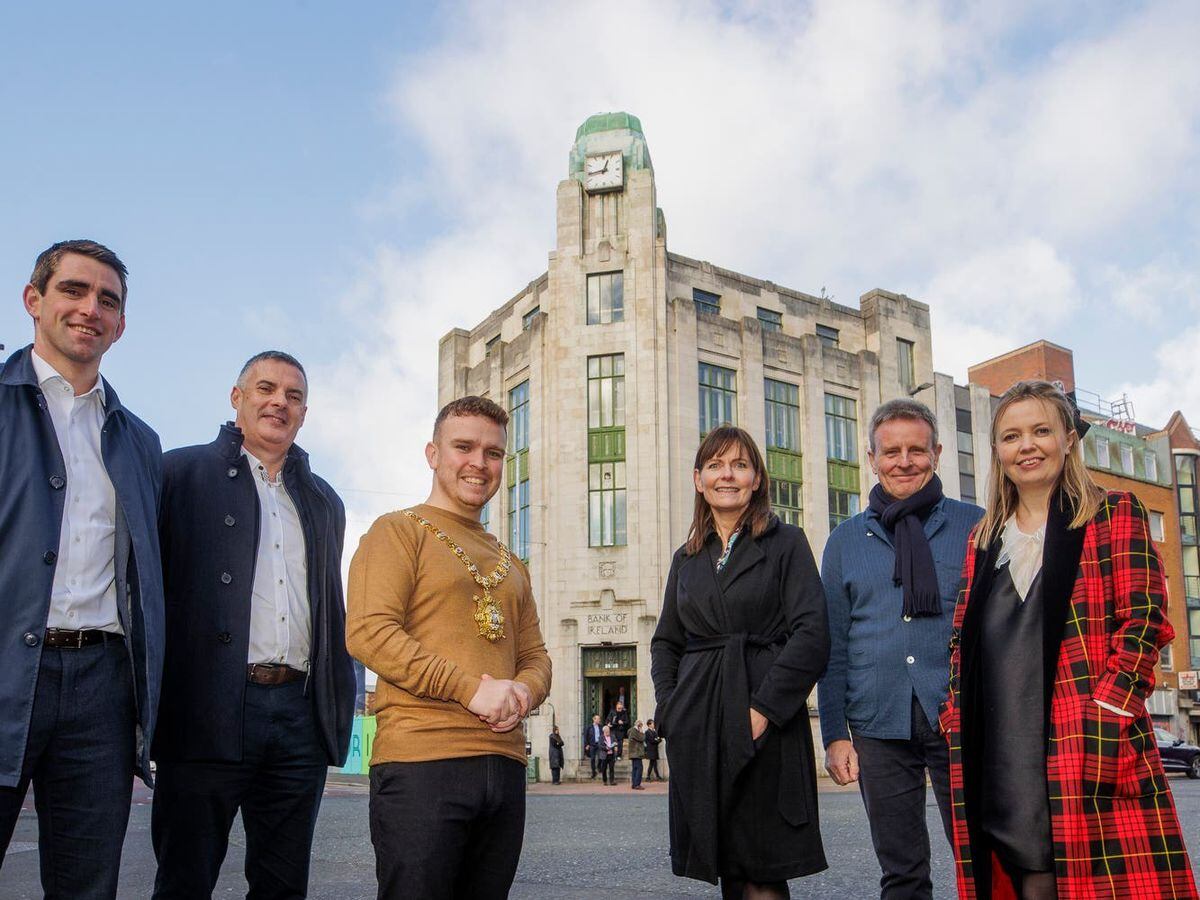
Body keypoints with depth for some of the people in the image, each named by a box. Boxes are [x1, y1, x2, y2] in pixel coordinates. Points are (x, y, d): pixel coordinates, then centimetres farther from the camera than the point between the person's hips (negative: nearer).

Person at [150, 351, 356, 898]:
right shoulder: (183, 473, 5)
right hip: (208, 710, -4)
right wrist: (152, 702, -9)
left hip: (302, 715, 5)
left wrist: (340, 705, 14)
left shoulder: (324, 503, 20)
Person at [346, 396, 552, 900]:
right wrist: (472, 689, -17)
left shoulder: (509, 566, 23)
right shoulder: (398, 532, 1)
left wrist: (522, 692, -4)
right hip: (419, 761, -6)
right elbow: (367, 631, -12)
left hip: (504, 760, 7)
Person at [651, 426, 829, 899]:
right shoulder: (687, 559, 16)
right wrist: (670, 707, 2)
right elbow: (666, 642, 19)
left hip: (767, 724, -4)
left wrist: (763, 709, -14)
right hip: (699, 727, 4)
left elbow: (812, 634, -8)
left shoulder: (786, 544, 2)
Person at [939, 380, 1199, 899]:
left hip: (1093, 754, -4)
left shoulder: (1113, 515, 5)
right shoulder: (985, 539, 18)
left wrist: (1104, 719, -14)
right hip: (1000, 756, 4)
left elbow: (1144, 620, -4)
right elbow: (962, 639, 18)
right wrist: (958, 718, 5)